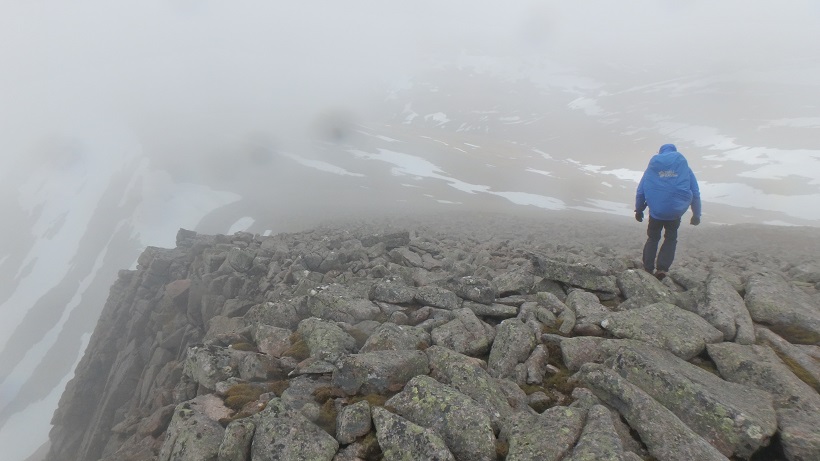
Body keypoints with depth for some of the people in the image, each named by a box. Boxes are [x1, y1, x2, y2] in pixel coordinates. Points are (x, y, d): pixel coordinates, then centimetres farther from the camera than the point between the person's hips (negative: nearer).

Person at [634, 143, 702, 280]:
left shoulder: (652, 167, 6)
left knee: (653, 238, 16)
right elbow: (696, 193, 10)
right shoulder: (685, 168, 7)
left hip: (655, 211, 0)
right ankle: (662, 268, 4)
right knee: (671, 238, 17)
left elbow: (640, 191, 7)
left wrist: (639, 210, 17)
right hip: (675, 212, 0)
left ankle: (647, 269, 13)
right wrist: (696, 215, 17)